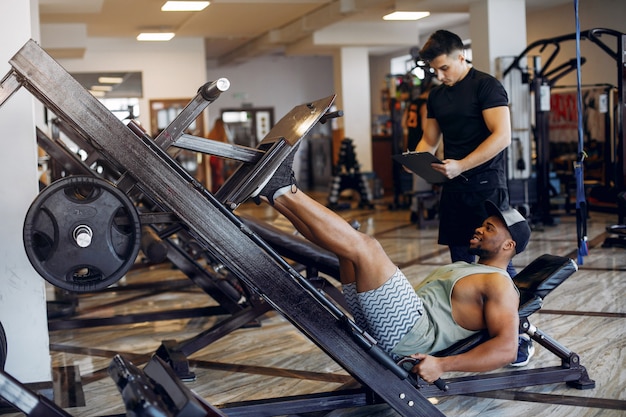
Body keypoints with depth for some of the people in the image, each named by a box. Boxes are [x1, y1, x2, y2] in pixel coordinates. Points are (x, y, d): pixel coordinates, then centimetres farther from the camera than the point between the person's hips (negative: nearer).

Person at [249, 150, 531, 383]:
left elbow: (506, 349, -16)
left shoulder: (500, 286, -1)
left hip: (409, 335, -10)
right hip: (381, 328, 10)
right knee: (347, 241, 7)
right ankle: (272, 193, -6)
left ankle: (281, 191, -17)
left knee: (364, 246, -24)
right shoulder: (463, 269, 29)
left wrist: (443, 364, -28)